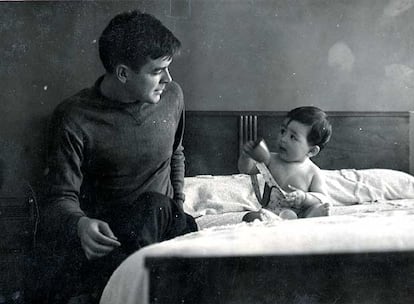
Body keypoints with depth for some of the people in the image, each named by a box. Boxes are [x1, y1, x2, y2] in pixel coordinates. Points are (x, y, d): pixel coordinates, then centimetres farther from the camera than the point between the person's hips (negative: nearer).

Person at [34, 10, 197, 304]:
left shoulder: (172, 96, 2)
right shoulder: (73, 118, -13)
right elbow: (60, 201, -14)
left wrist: (178, 205, 14)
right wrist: (80, 224, -36)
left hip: (160, 224, 5)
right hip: (103, 232, -5)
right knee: (154, 206, -35)